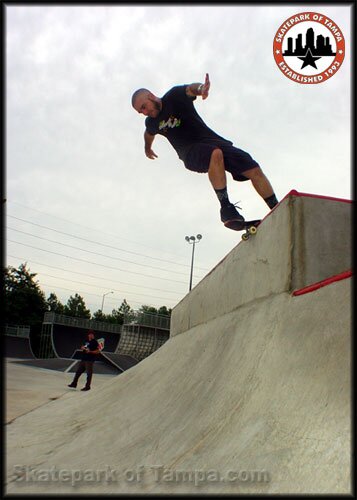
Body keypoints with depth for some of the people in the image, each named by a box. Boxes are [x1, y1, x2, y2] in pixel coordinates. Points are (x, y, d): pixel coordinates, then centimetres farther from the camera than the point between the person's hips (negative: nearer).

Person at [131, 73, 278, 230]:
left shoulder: (175, 95, -1)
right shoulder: (151, 123, 10)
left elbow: (191, 89, -21)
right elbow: (149, 134, 33)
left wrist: (201, 88, -45)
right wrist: (147, 149, 52)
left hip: (212, 140, 1)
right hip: (191, 153, -1)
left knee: (255, 170, -14)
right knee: (215, 154, -39)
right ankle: (226, 207, -39)